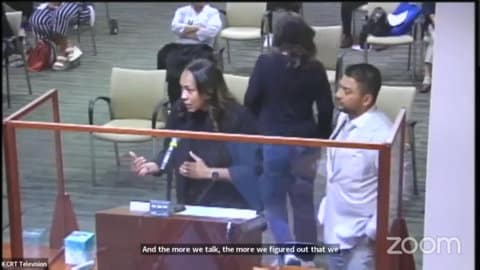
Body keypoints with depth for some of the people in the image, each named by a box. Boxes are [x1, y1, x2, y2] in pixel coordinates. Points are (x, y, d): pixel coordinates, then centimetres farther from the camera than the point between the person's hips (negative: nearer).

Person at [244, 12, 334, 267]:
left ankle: (288, 252, -7)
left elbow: (250, 101, -6)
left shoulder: (266, 63, -11)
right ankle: (307, 257, 23)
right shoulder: (315, 68, -4)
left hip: (272, 142, -3)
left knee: (273, 202, 9)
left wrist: (259, 127, 13)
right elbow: (326, 108, 0)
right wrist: (321, 139, 14)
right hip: (305, 143, 3)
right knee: (304, 202, 16)